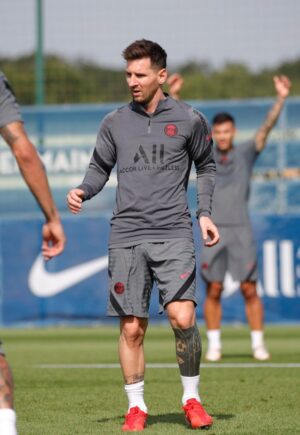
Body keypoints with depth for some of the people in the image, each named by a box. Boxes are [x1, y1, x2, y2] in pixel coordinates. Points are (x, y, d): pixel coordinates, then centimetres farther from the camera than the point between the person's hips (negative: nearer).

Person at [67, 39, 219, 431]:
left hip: (174, 234, -2)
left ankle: (191, 397, 4)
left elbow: (206, 167, 16)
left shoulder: (189, 120, 5)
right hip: (126, 236, 2)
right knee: (132, 328, 1)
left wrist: (204, 213, 5)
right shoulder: (115, 123, 9)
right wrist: (83, 190, -4)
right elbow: (100, 168, 17)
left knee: (183, 318, -15)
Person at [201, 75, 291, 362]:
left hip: (241, 231, -1)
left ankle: (258, 345, 6)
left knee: (249, 290, -2)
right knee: (213, 291, 0)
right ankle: (213, 345, 8)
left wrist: (281, 98, -17)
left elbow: (267, 127, -5)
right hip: (213, 232, 1)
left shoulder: (245, 154, 4)